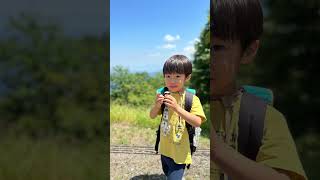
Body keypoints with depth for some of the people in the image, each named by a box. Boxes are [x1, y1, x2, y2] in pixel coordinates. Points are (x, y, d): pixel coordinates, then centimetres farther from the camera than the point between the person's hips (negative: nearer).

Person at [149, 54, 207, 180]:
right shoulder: (164, 96, -2)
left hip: (179, 152, -5)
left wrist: (177, 108, -35)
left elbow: (197, 122, -27)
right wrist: (157, 105, -22)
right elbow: (152, 116, 0)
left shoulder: (192, 99, -17)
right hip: (165, 149, 6)